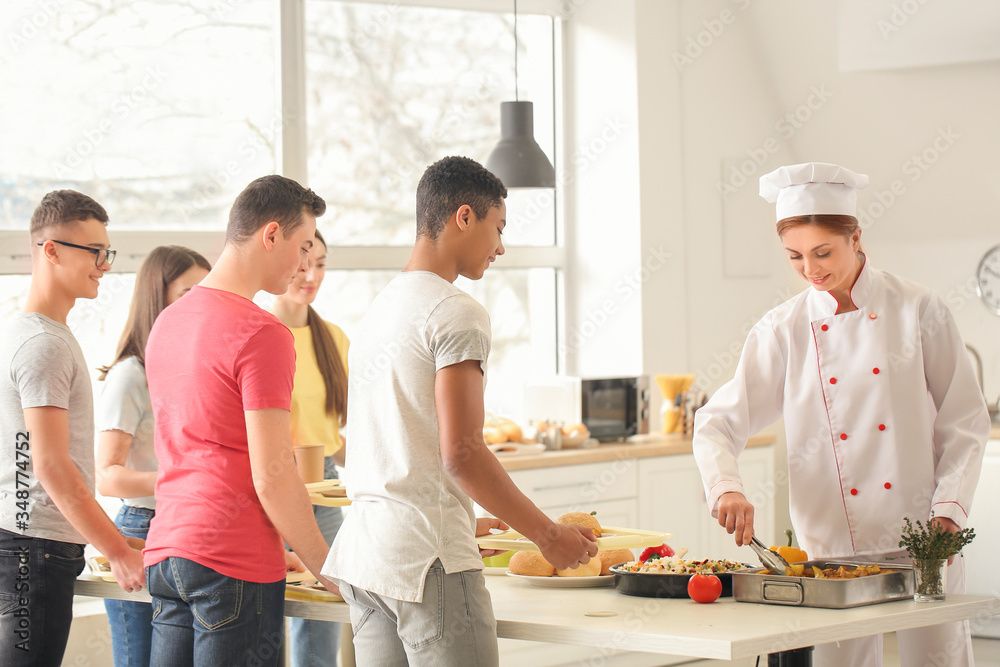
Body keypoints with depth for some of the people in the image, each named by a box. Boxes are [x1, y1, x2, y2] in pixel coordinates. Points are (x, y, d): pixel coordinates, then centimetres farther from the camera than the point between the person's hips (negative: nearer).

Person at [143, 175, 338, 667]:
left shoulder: (168, 321, 14)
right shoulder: (263, 335, -13)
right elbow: (271, 477, -16)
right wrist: (325, 566, -6)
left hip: (165, 552, 8)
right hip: (237, 562, -8)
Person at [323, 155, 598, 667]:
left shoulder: (376, 312, 17)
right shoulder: (457, 316, -11)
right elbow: (461, 453, -18)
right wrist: (547, 535, -9)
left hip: (366, 550, 9)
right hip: (429, 559, -9)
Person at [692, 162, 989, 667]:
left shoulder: (918, 311, -1)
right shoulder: (782, 331, 2)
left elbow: (965, 422, 3)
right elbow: (718, 423, 2)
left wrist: (948, 509, -8)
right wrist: (726, 489, -17)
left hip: (922, 544, -1)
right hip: (833, 545, 1)